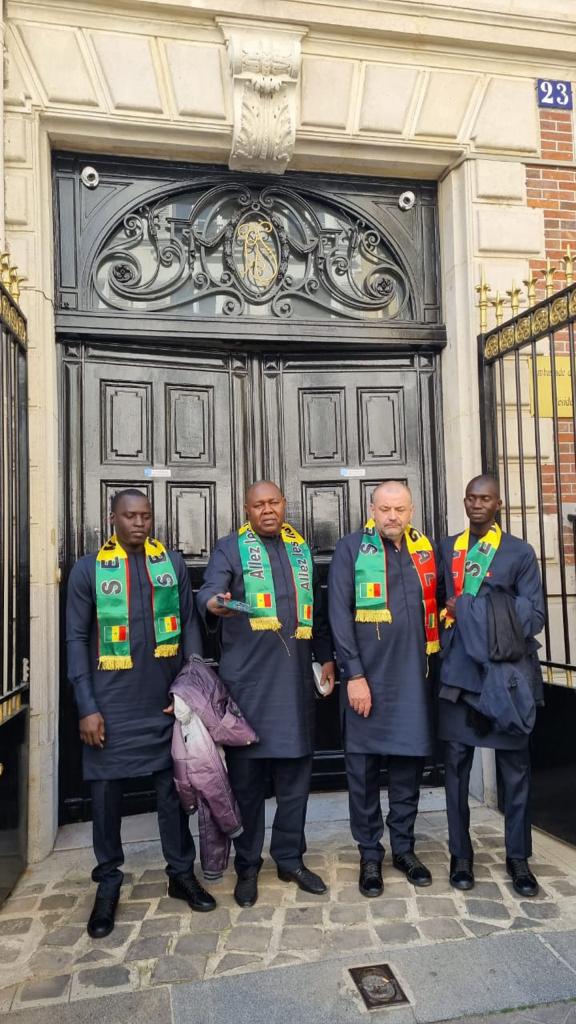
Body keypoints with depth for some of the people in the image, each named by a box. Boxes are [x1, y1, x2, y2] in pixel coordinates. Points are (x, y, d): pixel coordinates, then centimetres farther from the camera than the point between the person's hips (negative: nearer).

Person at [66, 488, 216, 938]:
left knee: (174, 787, 11)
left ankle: (182, 873, 28)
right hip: (111, 704, -1)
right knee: (106, 793, 8)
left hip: (166, 700, 1)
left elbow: (190, 624, 6)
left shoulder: (173, 563, 3)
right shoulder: (88, 569, -1)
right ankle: (108, 886, 26)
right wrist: (87, 707, -7)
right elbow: (77, 640, -2)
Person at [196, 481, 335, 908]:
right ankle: (248, 867, 21)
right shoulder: (230, 548, 3)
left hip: (296, 676, 4)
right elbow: (211, 589, -14)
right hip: (247, 677, -4)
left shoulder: (301, 548, 16)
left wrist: (326, 657, 17)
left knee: (295, 770, 11)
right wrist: (213, 604, -37)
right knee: (247, 773, 4)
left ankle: (291, 858, 28)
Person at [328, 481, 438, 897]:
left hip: (413, 676, 4)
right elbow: (339, 614, -8)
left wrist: (433, 661, 9)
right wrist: (354, 675, -11)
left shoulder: (424, 550, 9)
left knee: (410, 761, 12)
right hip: (367, 677, -3)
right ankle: (370, 854, 22)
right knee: (364, 767, 6)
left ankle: (404, 847, 29)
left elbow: (433, 608, 17)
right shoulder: (351, 549, -4)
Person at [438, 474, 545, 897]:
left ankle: (518, 858, 24)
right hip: (459, 670, 2)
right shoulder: (446, 548, 10)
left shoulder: (520, 552, 2)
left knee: (515, 767, 8)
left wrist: (465, 608, -12)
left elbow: (534, 615, -3)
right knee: (457, 763, 7)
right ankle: (461, 854, 22)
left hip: (508, 671, -2)